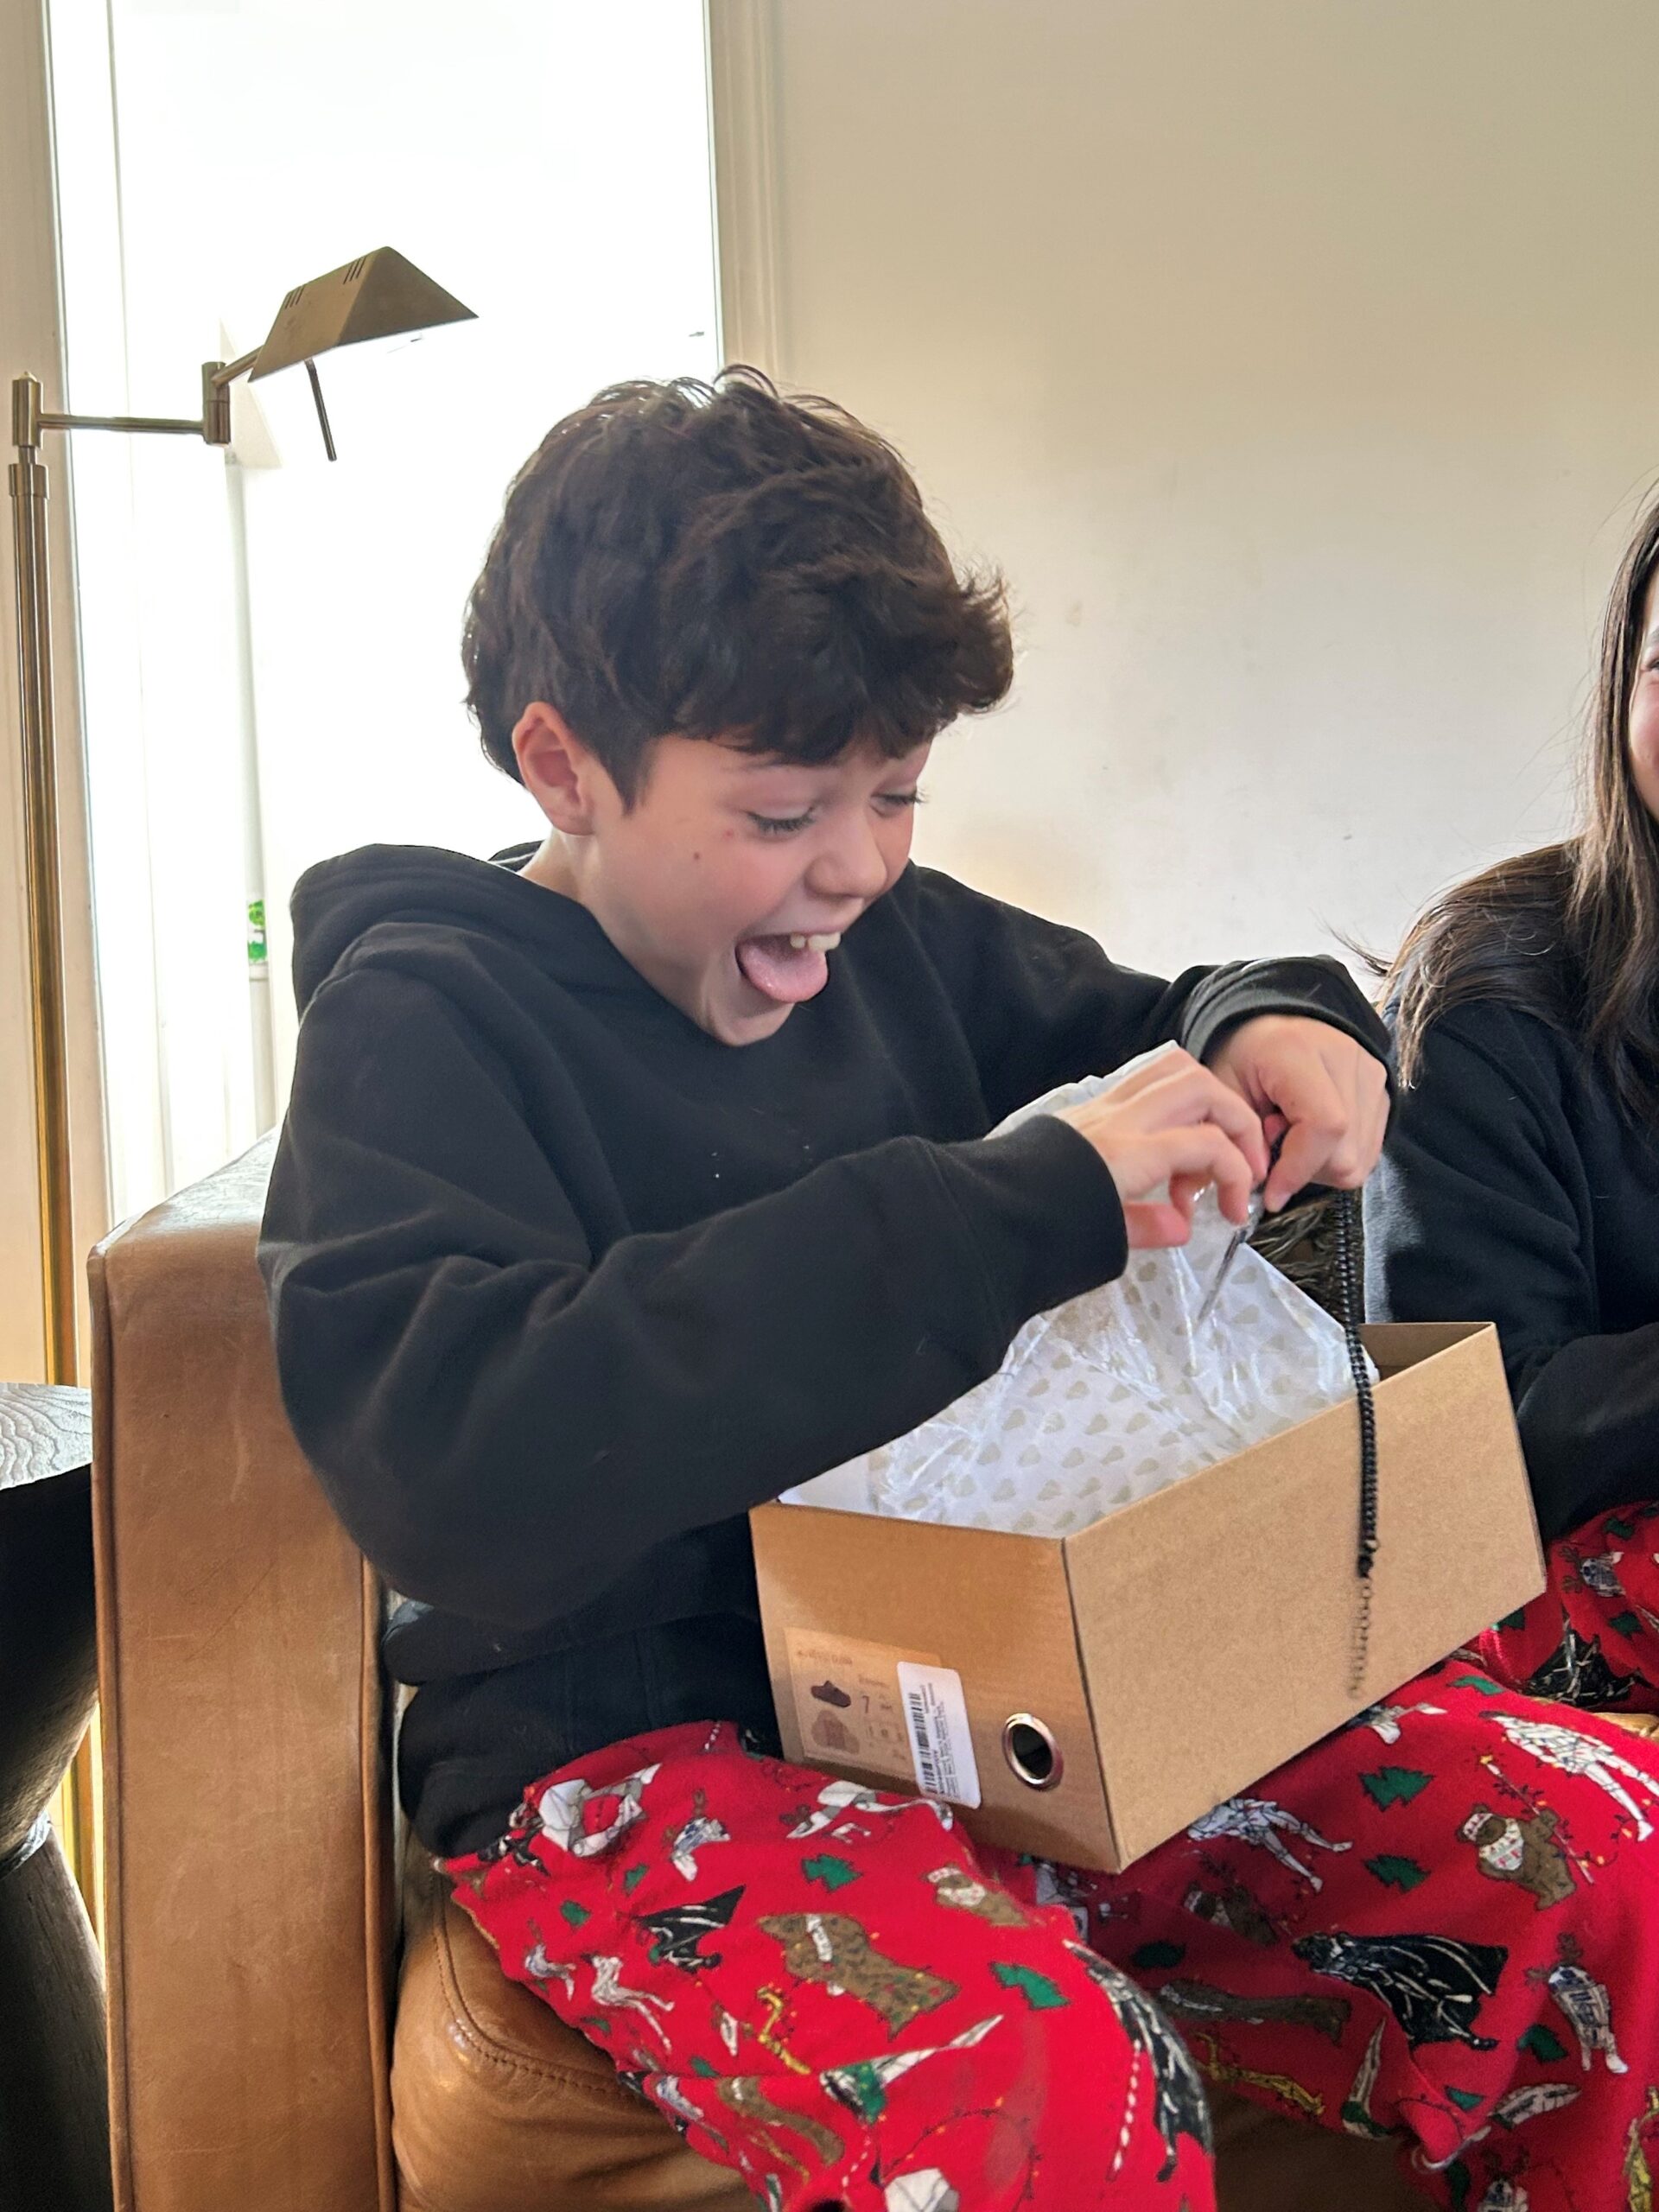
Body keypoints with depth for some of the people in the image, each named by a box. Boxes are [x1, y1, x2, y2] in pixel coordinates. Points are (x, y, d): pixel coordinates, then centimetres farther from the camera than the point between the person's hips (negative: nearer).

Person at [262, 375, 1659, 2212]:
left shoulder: (899, 940, 9)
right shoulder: (421, 1021, -8)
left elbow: (1146, 1033, 27)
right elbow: (442, 1468, -26)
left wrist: (1275, 1029, -1)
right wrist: (1021, 1211, -28)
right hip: (632, 1751, -5)